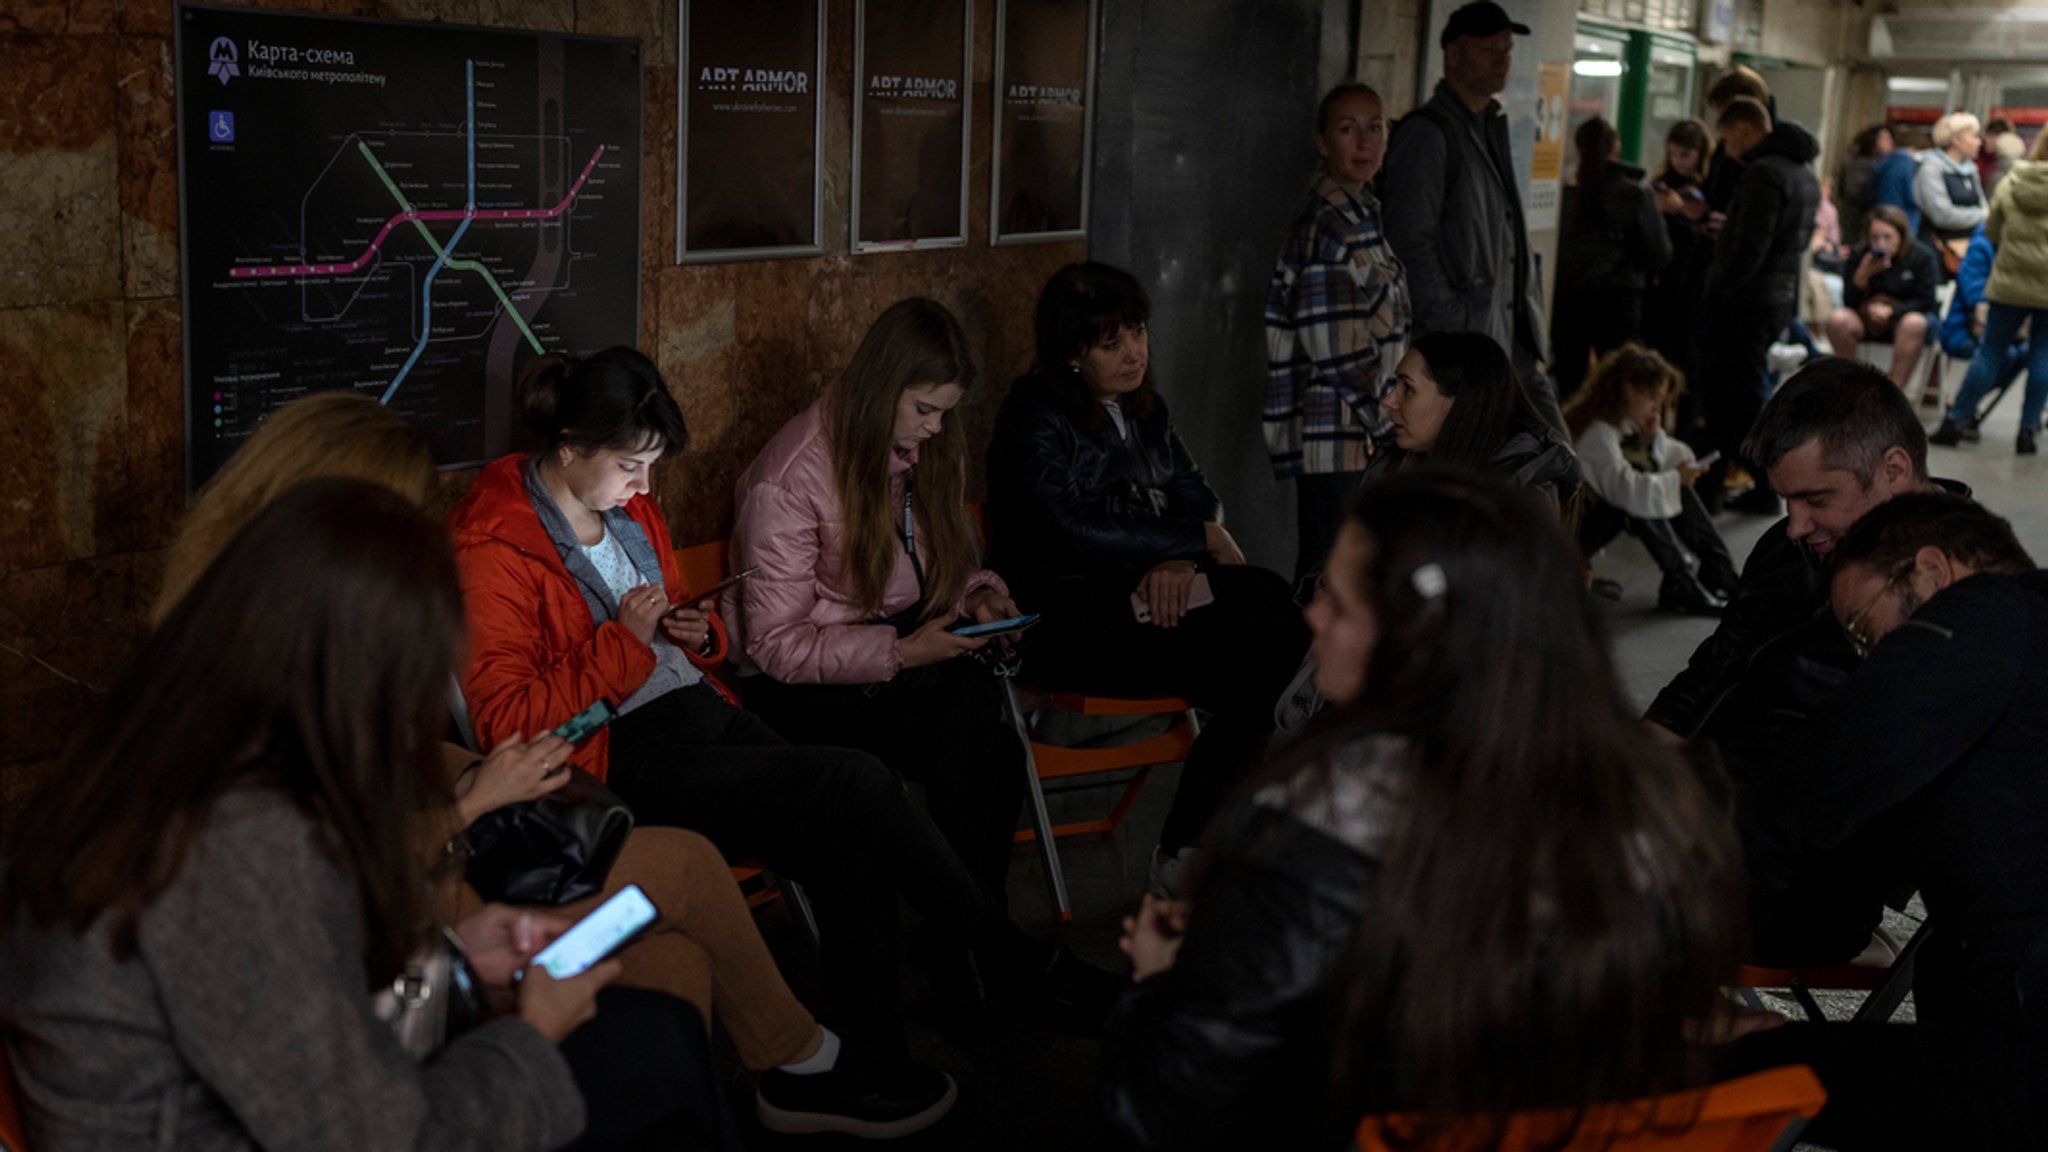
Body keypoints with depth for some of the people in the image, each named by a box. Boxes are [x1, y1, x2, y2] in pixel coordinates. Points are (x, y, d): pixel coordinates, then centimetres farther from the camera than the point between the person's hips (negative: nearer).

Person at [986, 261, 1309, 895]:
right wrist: (1199, 539, -11)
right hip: (1062, 613, -7)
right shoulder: (1033, 418, -6)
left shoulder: (1144, 407, 17)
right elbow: (1074, 531, -18)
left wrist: (1178, 560, -11)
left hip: (1145, 593, 7)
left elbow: (1196, 495, 13)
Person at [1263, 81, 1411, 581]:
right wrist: (1387, 421, -11)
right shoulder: (1330, 225, -15)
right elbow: (1341, 352, -20)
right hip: (1339, 441, -10)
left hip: (1361, 433, 10)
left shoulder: (1361, 212, 16)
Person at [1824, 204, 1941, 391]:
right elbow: (1849, 303, -6)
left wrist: (1891, 311, -23)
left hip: (1906, 315, -2)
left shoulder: (1922, 255, -6)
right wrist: (1862, 276, -24)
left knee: (1914, 323, -37)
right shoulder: (1857, 257, -2)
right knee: (1838, 319, -29)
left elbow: (1926, 301, -8)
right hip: (1866, 321, 2)